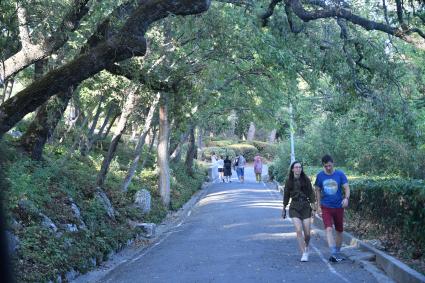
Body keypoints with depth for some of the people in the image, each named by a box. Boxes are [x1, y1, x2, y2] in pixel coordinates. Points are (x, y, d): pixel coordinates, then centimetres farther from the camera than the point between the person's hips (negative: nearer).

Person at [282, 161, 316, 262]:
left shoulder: (306, 180, 0)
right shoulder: (289, 181, 2)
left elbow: (311, 194, 3)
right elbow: (286, 196, 11)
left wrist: (313, 208, -2)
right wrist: (284, 209, 16)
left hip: (305, 207, 0)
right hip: (294, 207, 0)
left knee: (307, 233, 0)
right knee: (299, 230, -15)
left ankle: (306, 247, 31)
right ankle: (304, 254, -8)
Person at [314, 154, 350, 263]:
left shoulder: (340, 174, -5)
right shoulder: (320, 175, -1)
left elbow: (347, 188, -9)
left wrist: (346, 198, -29)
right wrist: (318, 206, 8)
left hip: (339, 207, 1)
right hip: (326, 207, 0)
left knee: (339, 231, 10)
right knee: (329, 229, -18)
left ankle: (338, 253, 26)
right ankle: (334, 253, -22)